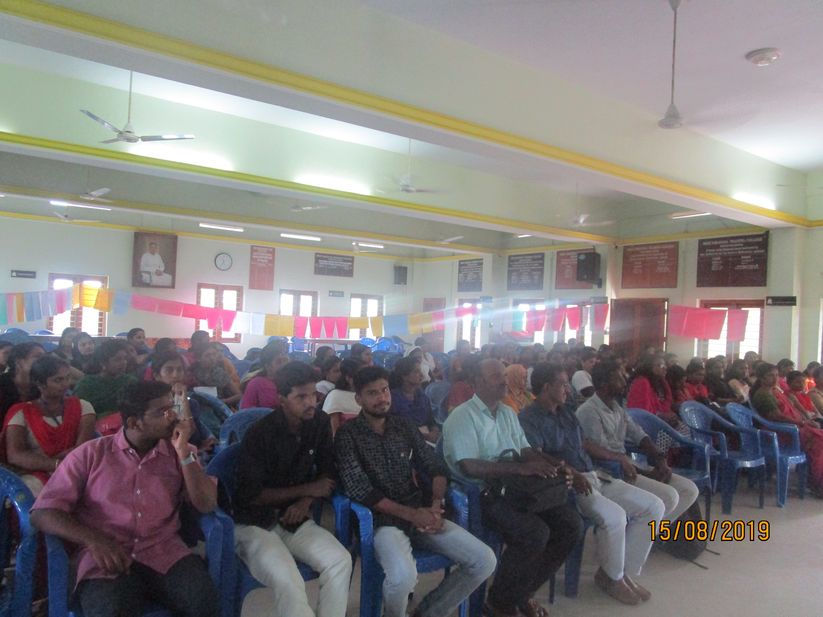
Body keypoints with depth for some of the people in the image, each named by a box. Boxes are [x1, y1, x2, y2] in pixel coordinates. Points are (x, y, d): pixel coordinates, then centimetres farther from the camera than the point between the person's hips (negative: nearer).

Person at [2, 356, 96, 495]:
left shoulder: (81, 406, 11)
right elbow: (14, 456, -7)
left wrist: (37, 462, -13)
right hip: (37, 478, -1)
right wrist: (59, 464, -22)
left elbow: (84, 449, -3)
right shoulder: (21, 413, 8)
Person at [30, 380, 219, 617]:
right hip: (108, 559, -1)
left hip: (166, 554, 1)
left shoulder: (180, 452, 9)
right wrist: (94, 541, -16)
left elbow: (206, 505, 0)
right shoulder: (90, 454, 4)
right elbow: (42, 513, 0)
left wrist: (184, 452, -9)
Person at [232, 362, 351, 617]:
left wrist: (306, 502, -12)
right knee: (287, 580, -31)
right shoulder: (259, 434, -17)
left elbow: (328, 472, 7)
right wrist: (307, 489, -13)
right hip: (255, 524, -4)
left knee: (341, 561, -21)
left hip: (296, 519, 5)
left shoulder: (319, 423, -1)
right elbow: (250, 495, -14)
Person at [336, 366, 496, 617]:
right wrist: (411, 514, -17)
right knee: (403, 576, -35)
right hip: (381, 520, -5)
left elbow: (435, 468, 11)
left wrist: (437, 504, -9)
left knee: (485, 560, -6)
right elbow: (359, 490, -14)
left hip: (420, 513, 6)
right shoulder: (348, 434, -5)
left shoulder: (404, 426, 11)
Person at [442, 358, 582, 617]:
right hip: (480, 494, -8)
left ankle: (523, 592, 10)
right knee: (535, 533, -28)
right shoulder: (462, 417, -12)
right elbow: (469, 467, -22)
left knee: (571, 524, -6)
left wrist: (549, 464, -8)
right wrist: (521, 468, -27)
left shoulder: (508, 413, 15)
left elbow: (526, 450, 15)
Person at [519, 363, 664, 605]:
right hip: (567, 483, -9)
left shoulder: (566, 412, 19)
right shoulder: (528, 418, -9)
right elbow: (536, 456, -23)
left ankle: (626, 571, 6)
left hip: (594, 476, 9)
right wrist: (570, 472, -32)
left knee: (654, 506, -2)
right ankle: (612, 578, -3)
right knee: (614, 516, -33)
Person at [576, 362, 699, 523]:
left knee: (689, 489, 2)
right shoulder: (588, 411, -16)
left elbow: (639, 436, 17)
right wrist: (644, 473, -18)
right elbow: (594, 450, -22)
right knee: (669, 496, -23)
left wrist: (660, 459, -4)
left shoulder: (617, 408, 15)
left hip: (626, 466, 10)